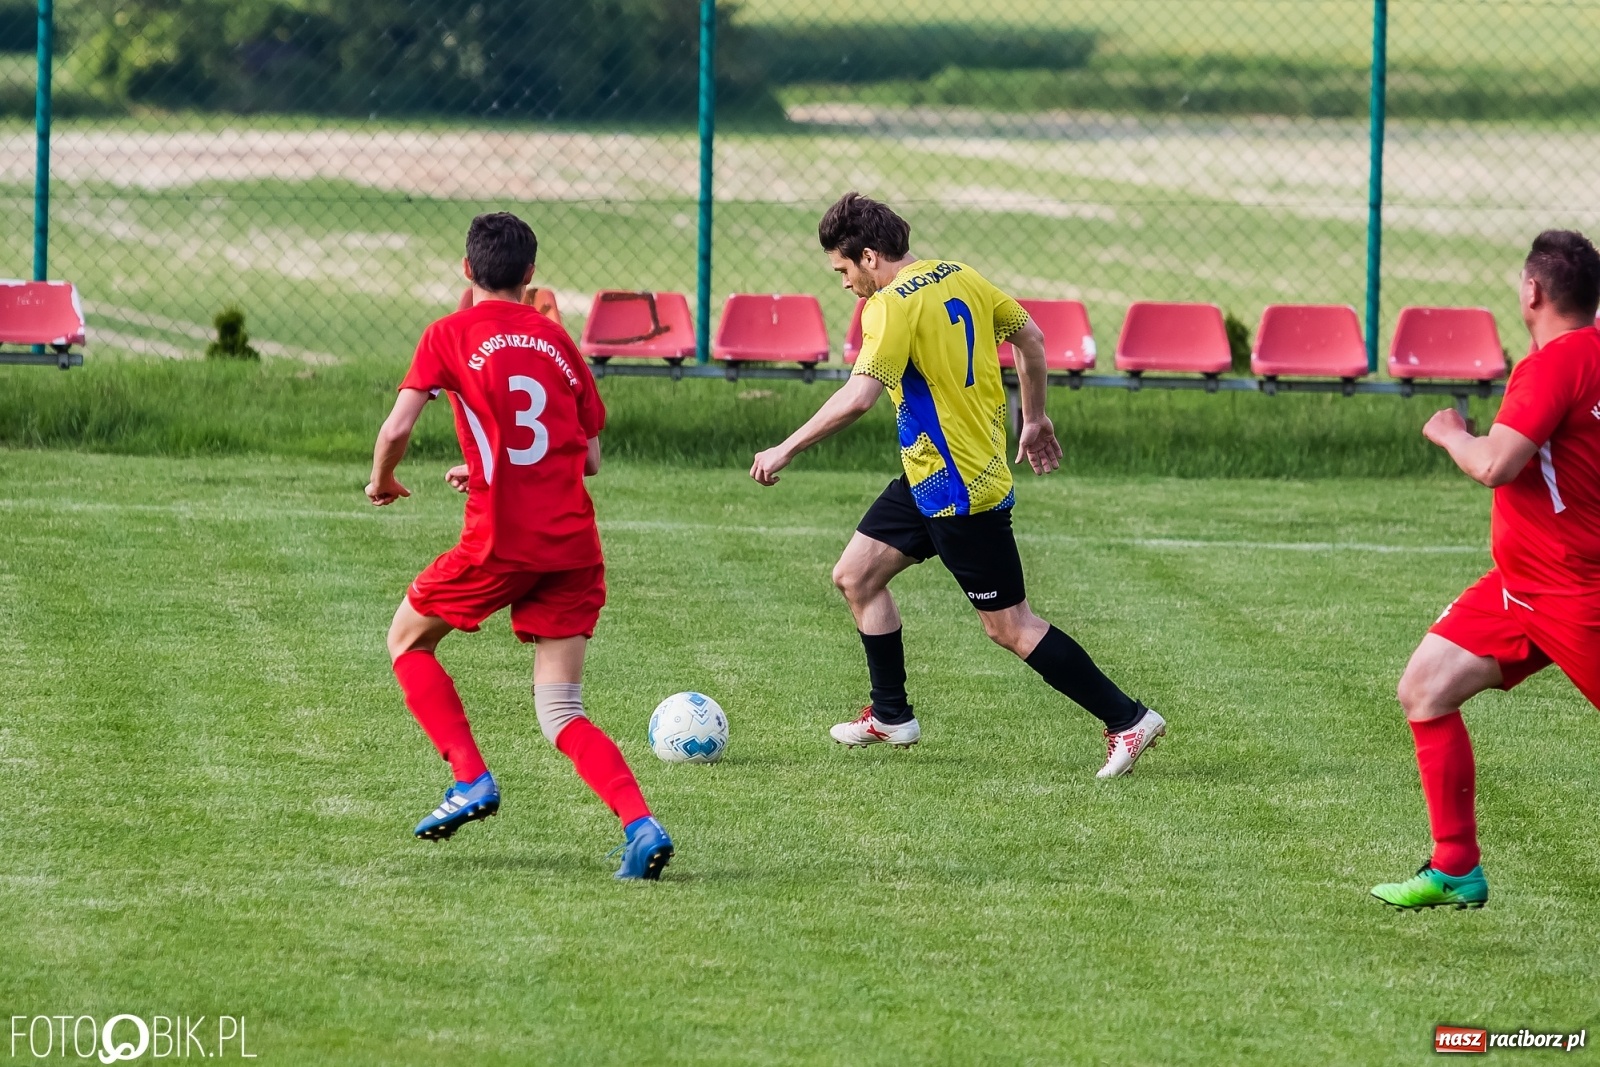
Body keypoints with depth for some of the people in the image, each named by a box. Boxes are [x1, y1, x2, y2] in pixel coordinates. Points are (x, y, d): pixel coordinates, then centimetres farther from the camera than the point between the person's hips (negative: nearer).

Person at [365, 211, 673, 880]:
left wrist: (381, 481, 13)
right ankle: (641, 824, -17)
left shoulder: (449, 336, 2)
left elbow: (397, 428, -9)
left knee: (408, 642, 21)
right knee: (561, 714, 5)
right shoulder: (556, 340, 15)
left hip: (501, 542, -4)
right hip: (574, 542, 4)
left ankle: (471, 780, 6)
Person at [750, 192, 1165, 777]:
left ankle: (1128, 720, 2)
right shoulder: (958, 277, 5)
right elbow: (1030, 337, 14)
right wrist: (1034, 419, 26)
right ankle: (891, 717, 24)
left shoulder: (893, 304, -21)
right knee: (855, 576, 15)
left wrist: (785, 451, -23)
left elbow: (857, 397, -31)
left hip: (956, 485, -10)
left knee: (1009, 627, -2)